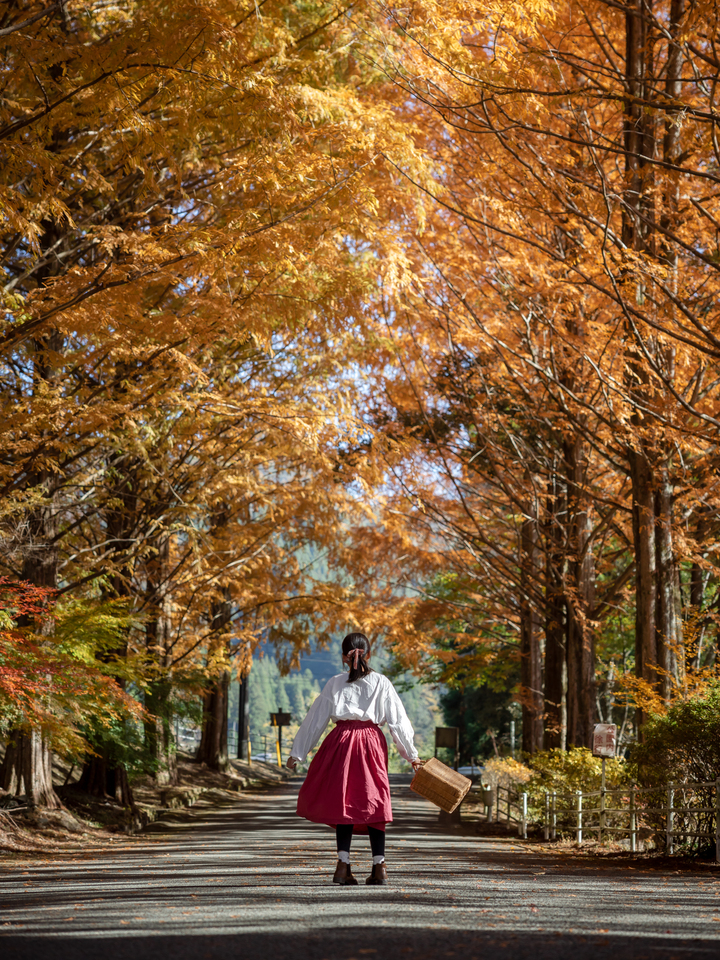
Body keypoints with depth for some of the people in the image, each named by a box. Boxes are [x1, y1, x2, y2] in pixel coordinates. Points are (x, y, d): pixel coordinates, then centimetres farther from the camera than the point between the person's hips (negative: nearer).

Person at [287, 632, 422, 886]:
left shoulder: (335, 683, 5)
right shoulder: (381, 683, 5)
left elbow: (315, 719, 6)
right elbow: (398, 720, 6)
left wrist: (297, 753, 11)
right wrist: (411, 755, 14)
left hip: (342, 741, 0)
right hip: (372, 743, 0)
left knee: (343, 801, 3)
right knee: (373, 802, 6)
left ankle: (343, 865, -8)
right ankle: (379, 865, -1)